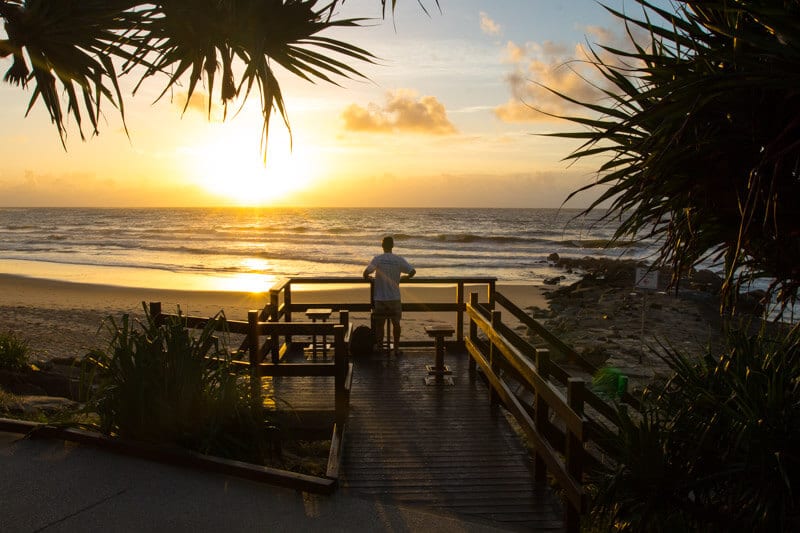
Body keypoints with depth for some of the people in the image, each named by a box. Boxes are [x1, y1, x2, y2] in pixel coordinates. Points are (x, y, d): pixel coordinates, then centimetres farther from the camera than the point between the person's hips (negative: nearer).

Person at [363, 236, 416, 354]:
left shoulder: (377, 259, -8)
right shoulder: (399, 260, -3)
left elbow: (366, 272, -19)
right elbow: (412, 271, -4)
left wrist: (367, 278, 4)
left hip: (380, 298, -1)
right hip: (395, 298, 1)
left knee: (379, 324, 10)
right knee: (396, 323, 11)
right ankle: (396, 348, 15)